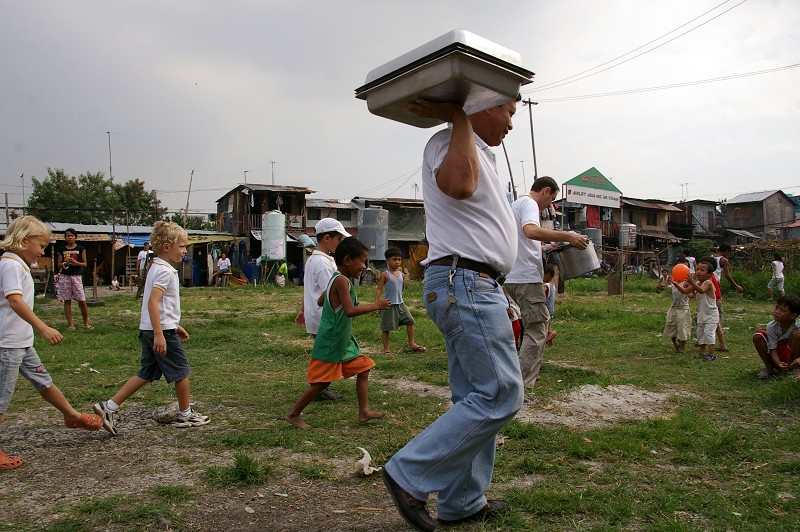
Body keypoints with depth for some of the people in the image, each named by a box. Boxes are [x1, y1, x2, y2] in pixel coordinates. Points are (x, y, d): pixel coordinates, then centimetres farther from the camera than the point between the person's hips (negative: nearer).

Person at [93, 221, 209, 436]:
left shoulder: (155, 268, 16)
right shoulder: (165, 271, -16)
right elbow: (153, 302, -26)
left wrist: (175, 326, 26)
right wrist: (159, 334, -28)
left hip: (149, 330, 10)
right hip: (163, 330, -10)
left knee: (147, 373, 14)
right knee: (181, 371, 5)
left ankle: (109, 407, 11)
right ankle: (185, 415, 19)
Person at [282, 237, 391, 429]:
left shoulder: (336, 279, 10)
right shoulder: (342, 281, -20)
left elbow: (320, 301, 19)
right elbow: (350, 311, -28)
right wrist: (375, 306, -22)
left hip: (344, 342, 10)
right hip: (330, 343, -10)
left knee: (363, 368, 10)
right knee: (321, 382, -2)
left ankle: (364, 411, 15)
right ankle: (293, 414, 12)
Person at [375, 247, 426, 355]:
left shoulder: (401, 274, 8)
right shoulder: (385, 275, -9)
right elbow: (379, 289, -11)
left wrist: (404, 279, 5)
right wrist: (376, 303, -18)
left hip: (401, 304, 6)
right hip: (389, 305, -6)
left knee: (410, 321, 6)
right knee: (386, 328, 2)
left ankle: (411, 344, 20)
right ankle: (386, 349, 14)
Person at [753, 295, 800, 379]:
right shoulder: (771, 326, -17)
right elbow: (773, 350, -15)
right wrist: (778, 363, -35)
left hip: (791, 356, -1)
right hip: (777, 357, 1)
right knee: (758, 336, -23)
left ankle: (791, 370, -11)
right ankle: (768, 367, -4)